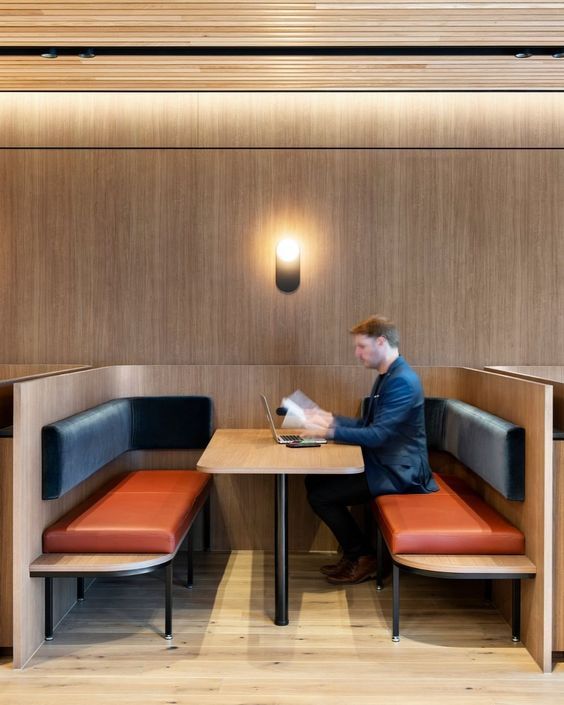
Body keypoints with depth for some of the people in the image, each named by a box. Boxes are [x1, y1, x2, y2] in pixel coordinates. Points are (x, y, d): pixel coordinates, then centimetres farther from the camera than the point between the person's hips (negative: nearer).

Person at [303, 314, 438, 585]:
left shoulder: (402, 381, -21)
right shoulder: (387, 376, 12)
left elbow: (377, 435, -27)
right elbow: (368, 424, 16)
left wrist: (329, 431, -26)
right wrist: (329, 418, 7)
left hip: (397, 472, -10)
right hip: (383, 463, 10)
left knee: (320, 496, -13)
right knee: (314, 481, 6)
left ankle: (363, 557, 5)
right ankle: (352, 553, 14)